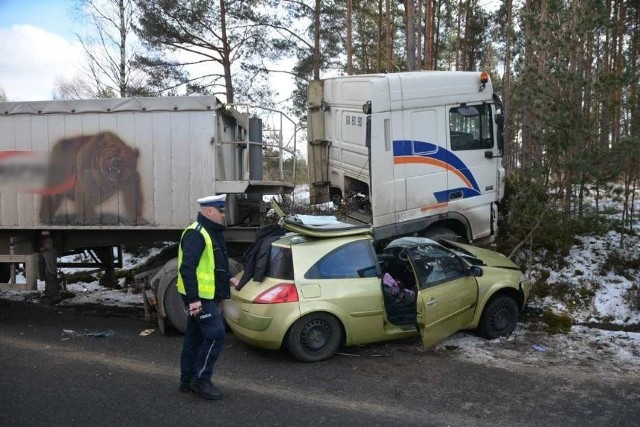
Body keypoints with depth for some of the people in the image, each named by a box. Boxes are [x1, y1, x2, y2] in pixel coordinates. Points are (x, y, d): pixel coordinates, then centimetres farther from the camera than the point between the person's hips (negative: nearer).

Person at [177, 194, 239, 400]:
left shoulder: (212, 233, 16)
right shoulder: (195, 234, -17)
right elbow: (187, 268, -24)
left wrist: (227, 278, 17)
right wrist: (193, 298, -27)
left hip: (205, 296, 10)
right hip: (199, 297, -10)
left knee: (195, 337, 14)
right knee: (216, 334, -11)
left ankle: (187, 380, 23)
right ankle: (201, 379, -1)